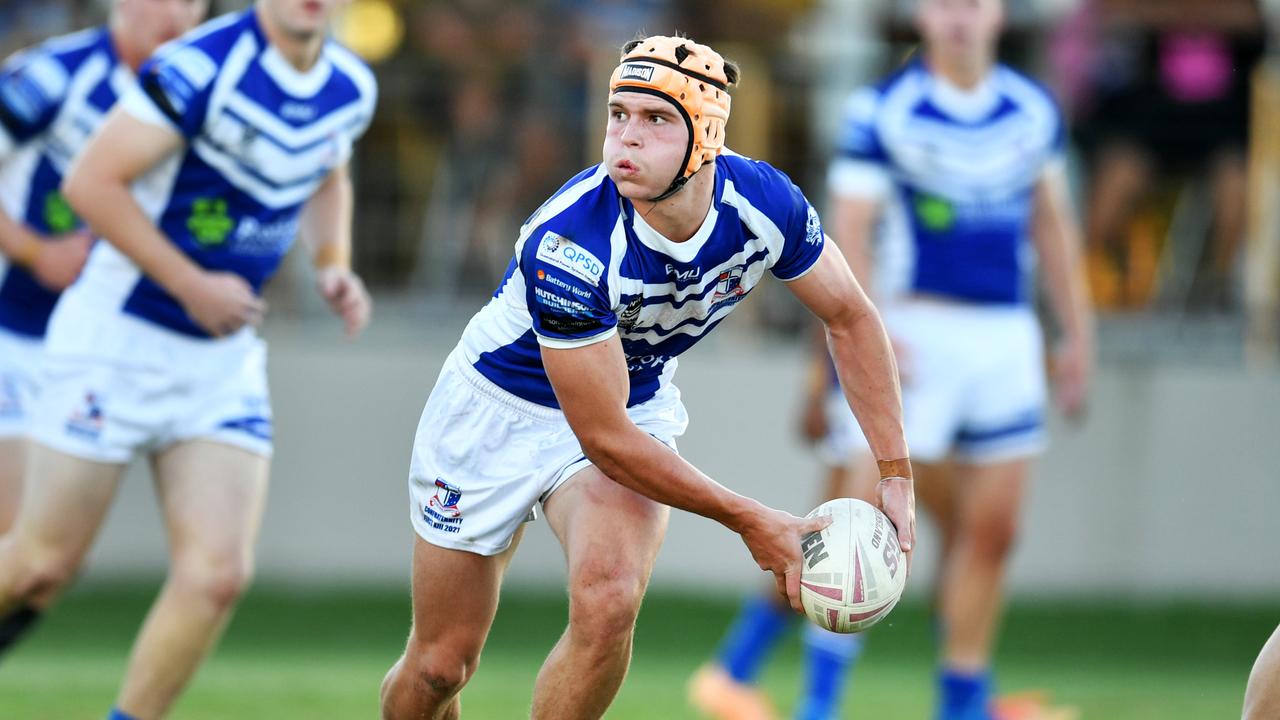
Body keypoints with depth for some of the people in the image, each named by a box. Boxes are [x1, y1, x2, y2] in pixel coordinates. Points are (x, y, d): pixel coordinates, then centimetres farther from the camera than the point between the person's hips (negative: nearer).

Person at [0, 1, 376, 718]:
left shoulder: (351, 89, 2)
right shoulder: (203, 67, -21)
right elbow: (91, 181, -20)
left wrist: (334, 268, 6)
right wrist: (191, 285, -20)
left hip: (224, 362, 6)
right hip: (118, 337, -6)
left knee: (219, 575, -8)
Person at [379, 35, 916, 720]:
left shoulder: (764, 204, -23)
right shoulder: (568, 244, -37)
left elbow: (849, 317, -2)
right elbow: (604, 439, -30)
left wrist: (896, 475, -6)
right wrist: (751, 522, -24)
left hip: (636, 402, 3)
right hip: (502, 407, -3)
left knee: (608, 603, -26)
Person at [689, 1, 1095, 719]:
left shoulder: (1035, 111, 9)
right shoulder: (882, 111, -6)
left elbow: (1052, 223, 19)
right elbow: (851, 230, -8)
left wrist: (1078, 333, 18)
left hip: (1007, 337, 5)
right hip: (916, 331, -5)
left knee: (991, 528, 5)